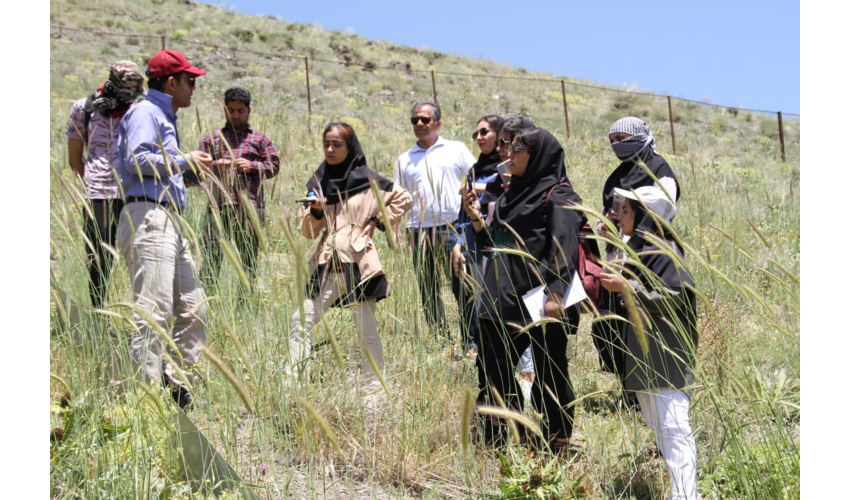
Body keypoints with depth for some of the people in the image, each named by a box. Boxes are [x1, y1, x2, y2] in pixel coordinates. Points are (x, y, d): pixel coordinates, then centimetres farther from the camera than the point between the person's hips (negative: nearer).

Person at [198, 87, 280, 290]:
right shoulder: (212, 138, 18)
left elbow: (274, 165, 7)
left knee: (248, 255, 3)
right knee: (212, 252, -7)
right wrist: (214, 165, -9)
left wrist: (252, 166, -9)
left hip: (250, 205, 0)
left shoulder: (259, 139, 15)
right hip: (219, 203, 0)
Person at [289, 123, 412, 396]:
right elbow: (307, 230, 11)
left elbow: (403, 199, 10)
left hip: (358, 264, -4)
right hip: (326, 266, 4)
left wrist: (380, 222, 2)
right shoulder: (318, 182, 12)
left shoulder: (367, 180, 1)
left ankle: (374, 389, 11)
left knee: (367, 332, 2)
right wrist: (315, 211, -8)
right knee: (300, 322, -3)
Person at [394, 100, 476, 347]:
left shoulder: (456, 150, 10)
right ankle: (443, 344, 12)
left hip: (453, 228, -3)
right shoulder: (404, 160, 17)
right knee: (429, 293, 5)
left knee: (463, 288, -6)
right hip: (419, 232, 3)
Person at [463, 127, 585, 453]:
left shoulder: (556, 196, -6)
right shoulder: (512, 195, 19)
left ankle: (558, 444, 13)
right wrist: (476, 219, 5)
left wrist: (556, 293, -26)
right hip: (504, 301, 9)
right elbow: (492, 247, 21)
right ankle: (500, 439, 25)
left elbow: (564, 248, -17)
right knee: (496, 371, 12)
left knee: (549, 373, 1)